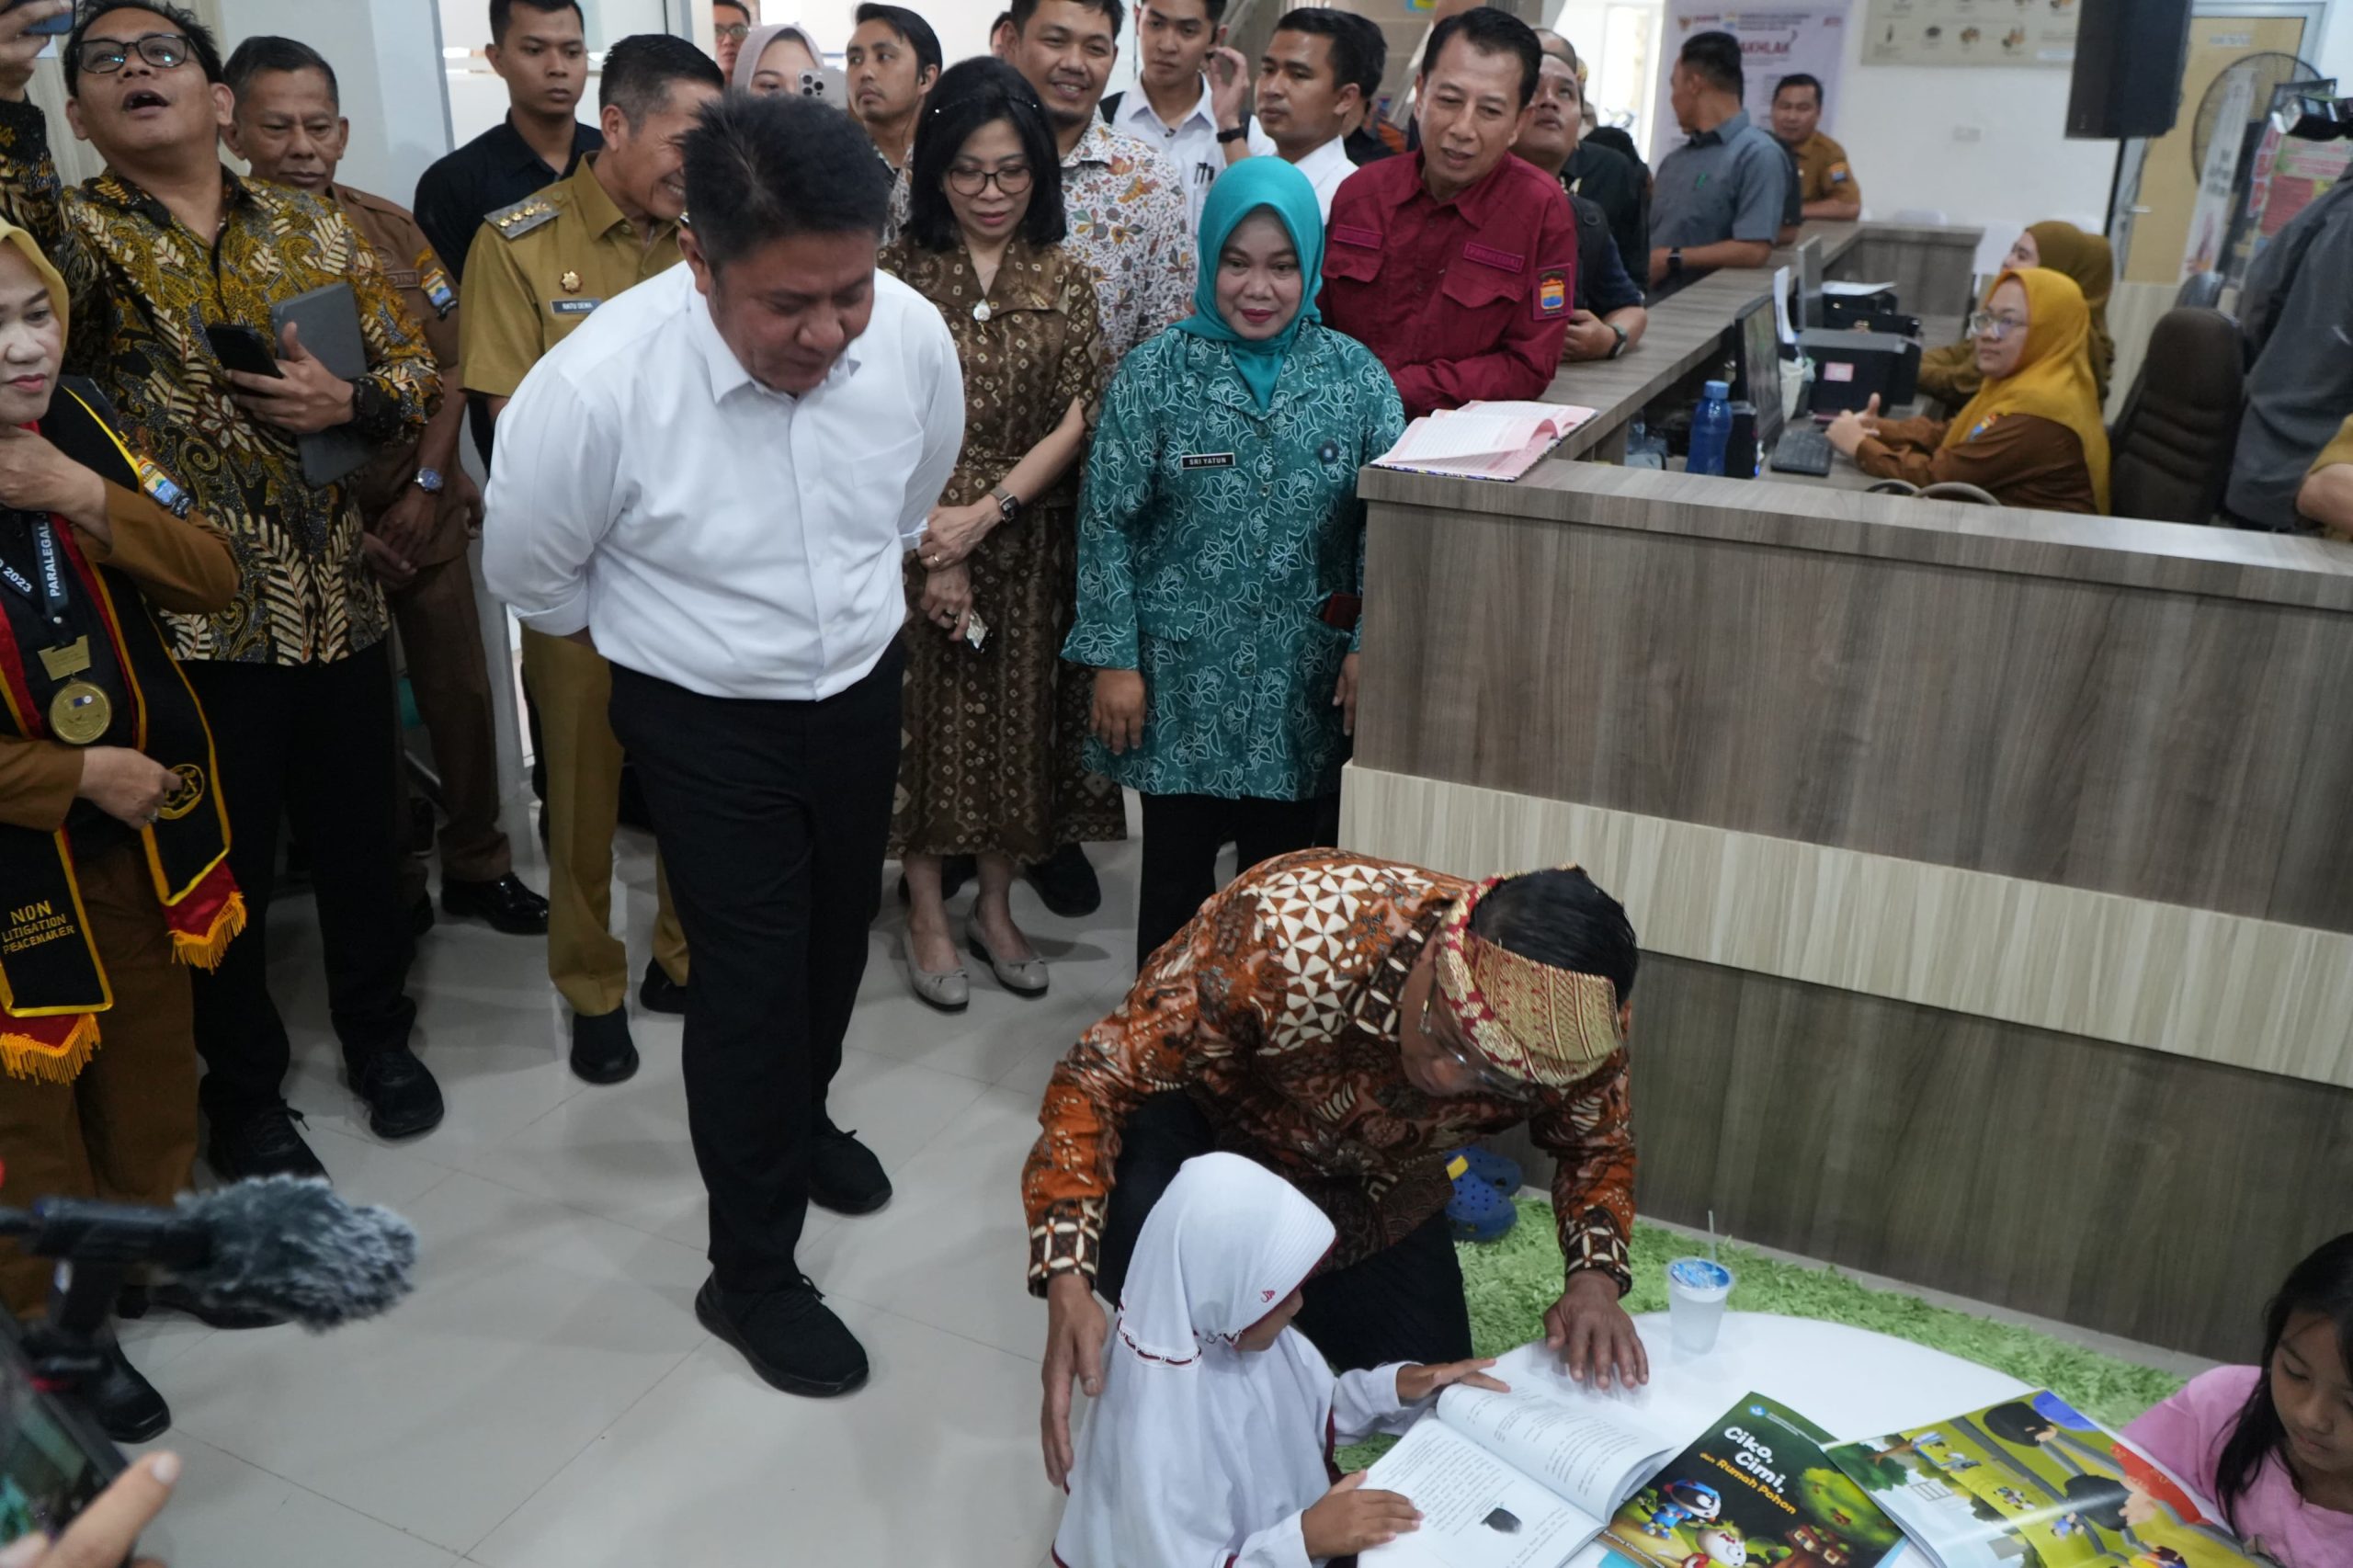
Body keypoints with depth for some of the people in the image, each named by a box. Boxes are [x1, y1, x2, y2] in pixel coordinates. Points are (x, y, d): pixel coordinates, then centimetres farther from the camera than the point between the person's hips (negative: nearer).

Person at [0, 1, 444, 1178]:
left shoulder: (316, 231, 8)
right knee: (227, 862, 10)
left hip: (336, 600, 3)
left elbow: (418, 370, 8)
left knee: (359, 836, 16)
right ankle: (244, 1091, 30)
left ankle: (378, 1034, 39)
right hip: (189, 615, -2)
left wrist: (351, 402, -12)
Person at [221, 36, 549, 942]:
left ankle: (479, 865, 26)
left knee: (460, 693, 8)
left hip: (422, 514, 2)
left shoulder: (392, 231, 1)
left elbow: (451, 366, 3)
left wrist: (427, 487, -7)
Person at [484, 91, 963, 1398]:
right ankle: (751, 1276, 21)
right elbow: (529, 571, -9)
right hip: (705, 720, -4)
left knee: (835, 939, 22)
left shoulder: (912, 334, -18)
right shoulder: (596, 387, -29)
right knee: (750, 981, 1)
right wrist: (658, 635, 7)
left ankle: (800, 1120, 52)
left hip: (862, 691, 4)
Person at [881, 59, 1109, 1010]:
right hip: (916, 542, -2)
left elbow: (1077, 418, -4)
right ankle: (927, 916, 23)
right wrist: (931, 549, -14)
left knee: (1018, 717, 10)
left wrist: (986, 514, -16)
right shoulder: (896, 273, -3)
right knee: (926, 717, 7)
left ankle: (996, 907, 29)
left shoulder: (1066, 281, 3)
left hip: (1029, 547, 2)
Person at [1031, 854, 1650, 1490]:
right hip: (1217, 1130, -3)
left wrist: (1594, 1276, -23)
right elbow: (1100, 1077, -34)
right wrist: (1068, 1286, -46)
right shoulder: (1286, 929, -41)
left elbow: (1597, 1142, -3)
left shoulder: (1580, 1024, -27)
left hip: (1373, 1196, 4)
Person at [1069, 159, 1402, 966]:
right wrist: (1113, 658, -7)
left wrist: (1370, 647, -8)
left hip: (1305, 685, 2)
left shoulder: (1357, 376, 0)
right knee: (1175, 869, 11)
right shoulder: (1155, 374, -5)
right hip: (1182, 677, -1)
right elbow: (1107, 522, -4)